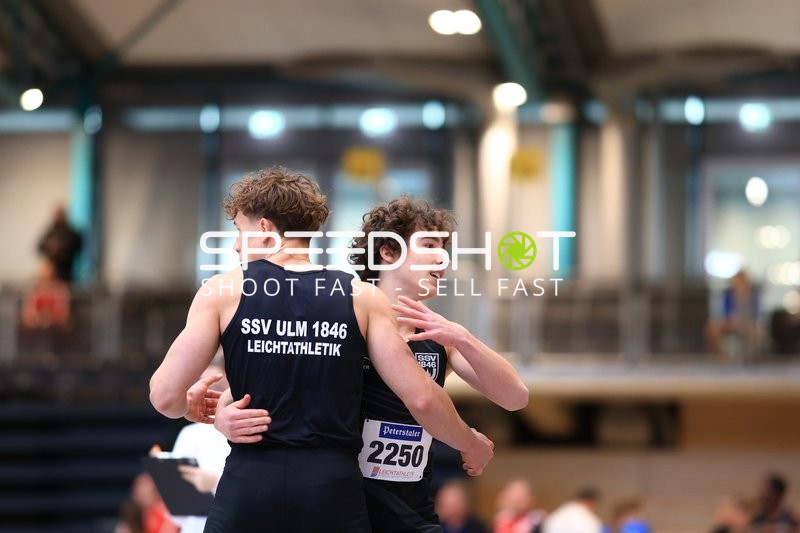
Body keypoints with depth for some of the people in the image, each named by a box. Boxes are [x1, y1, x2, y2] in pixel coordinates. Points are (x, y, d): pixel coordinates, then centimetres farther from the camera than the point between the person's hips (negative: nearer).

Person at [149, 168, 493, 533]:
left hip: (250, 485, -1)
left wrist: (189, 404, 23)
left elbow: (166, 397, -2)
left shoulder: (224, 291, 2)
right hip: (333, 489, 1)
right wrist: (471, 444, 21)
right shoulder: (361, 298, 6)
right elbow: (421, 398, 2)